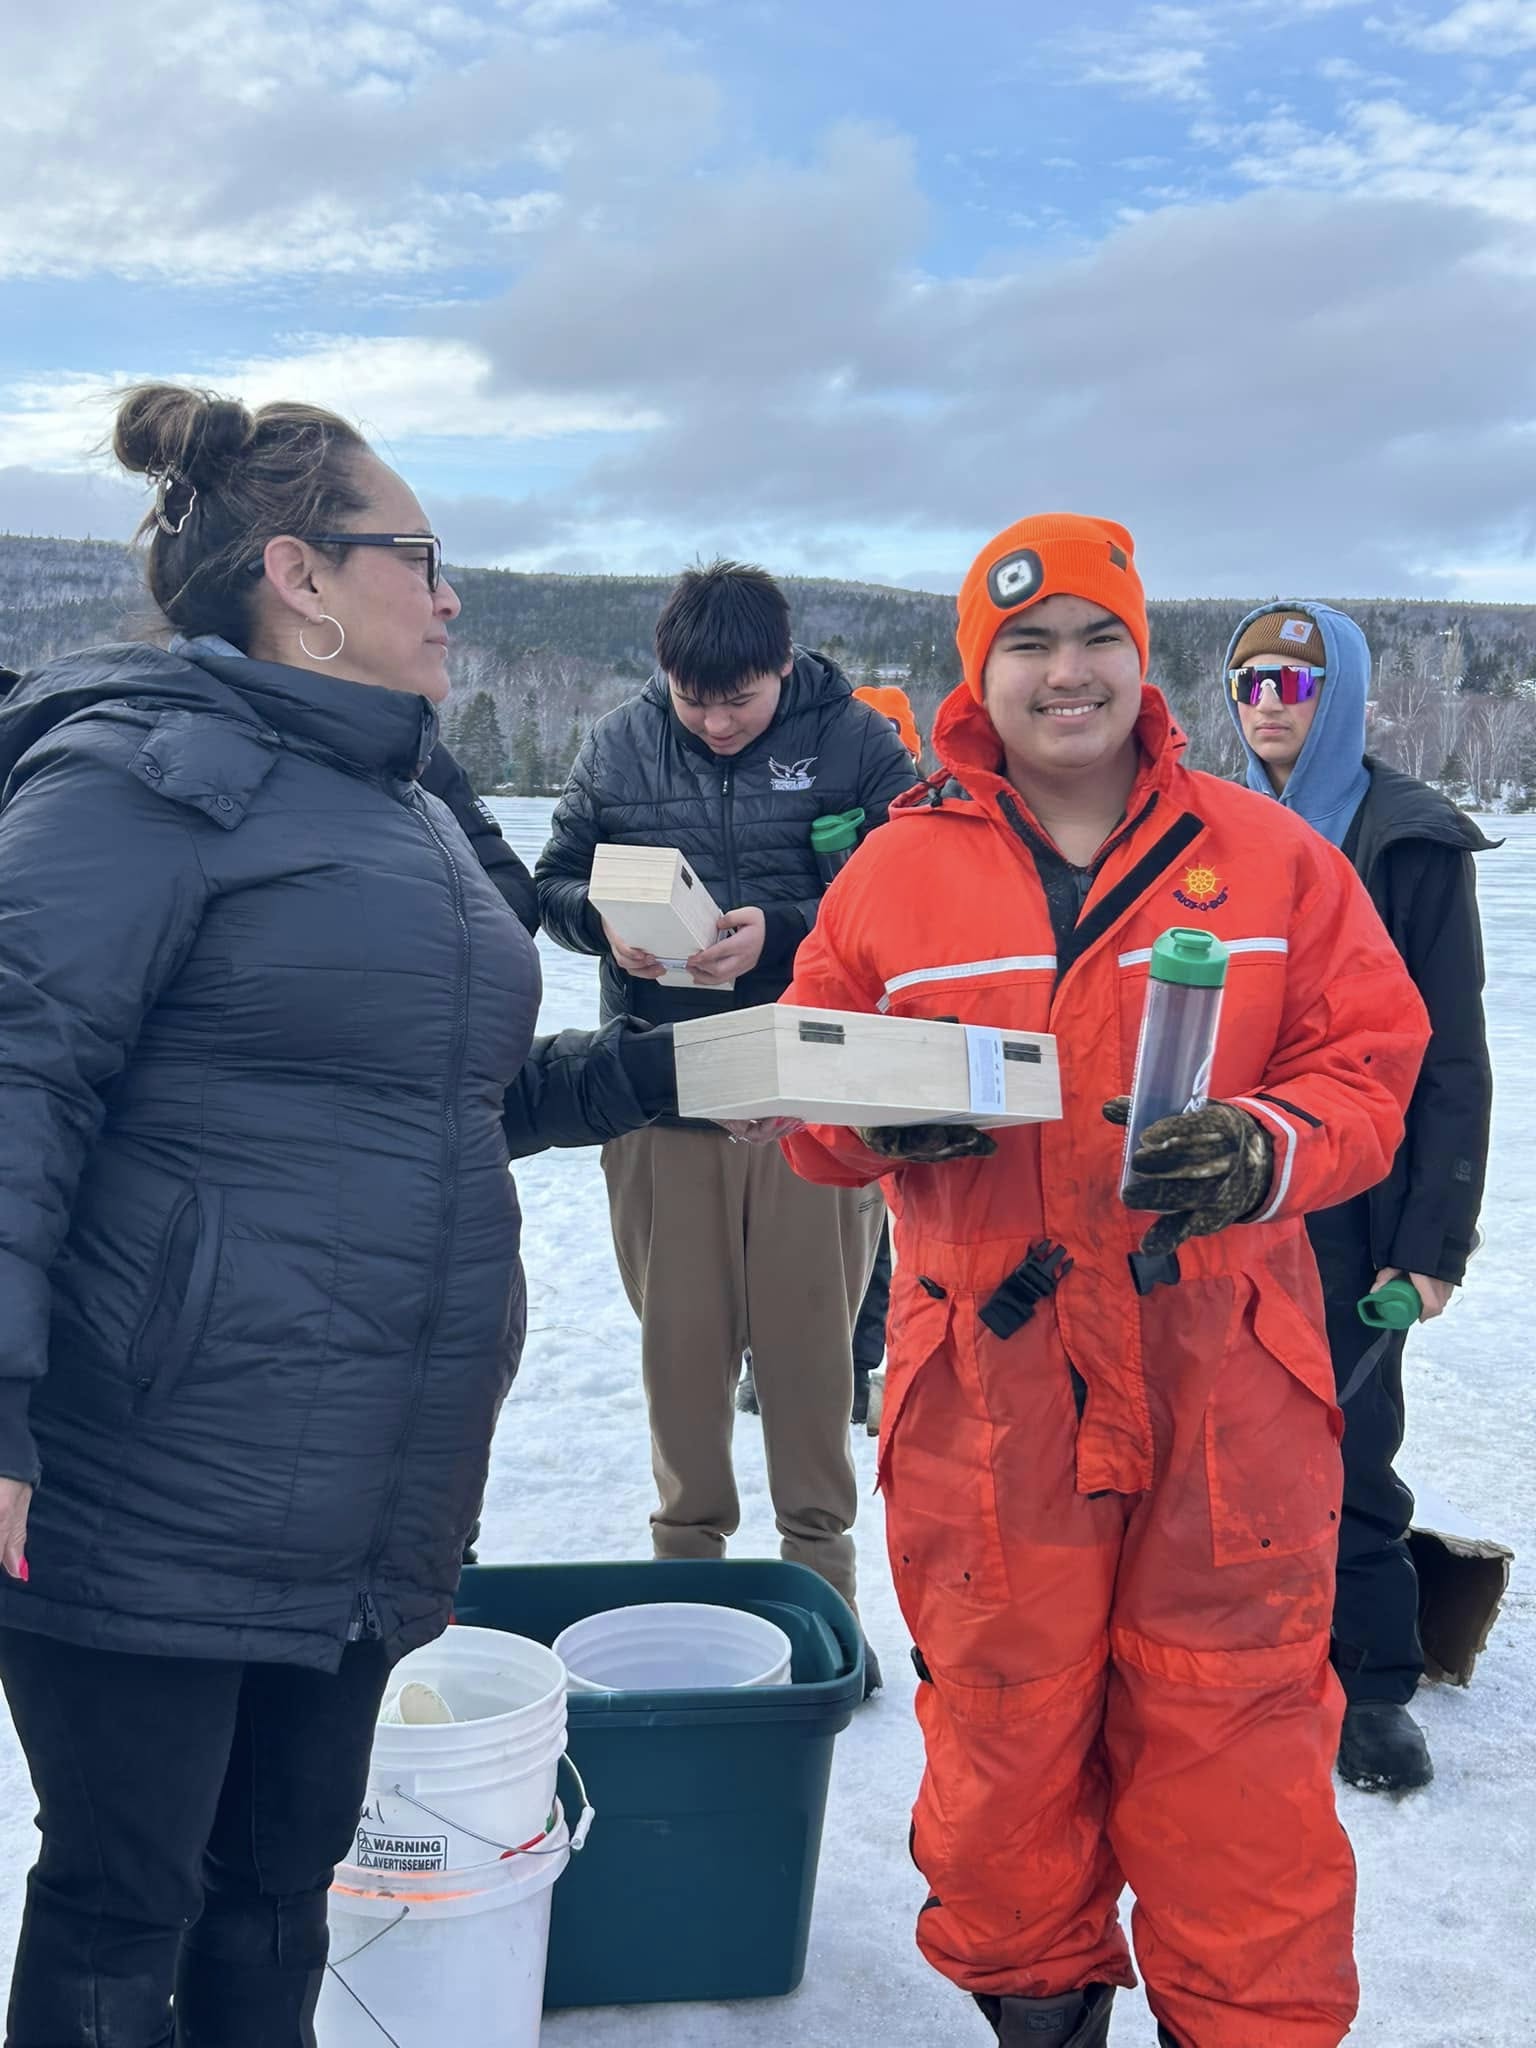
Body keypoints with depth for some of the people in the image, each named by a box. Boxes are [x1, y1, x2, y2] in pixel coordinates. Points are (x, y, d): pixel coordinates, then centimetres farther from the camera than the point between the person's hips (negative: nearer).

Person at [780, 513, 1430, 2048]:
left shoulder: (1267, 857, 5)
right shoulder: (895, 872, 5)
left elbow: (1371, 1064, 4)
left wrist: (1266, 1150, -16)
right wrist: (881, 1117, -14)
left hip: (1225, 1386, 0)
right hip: (994, 1387, 1)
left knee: (1237, 1738, 7)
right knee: (1001, 1726, 12)